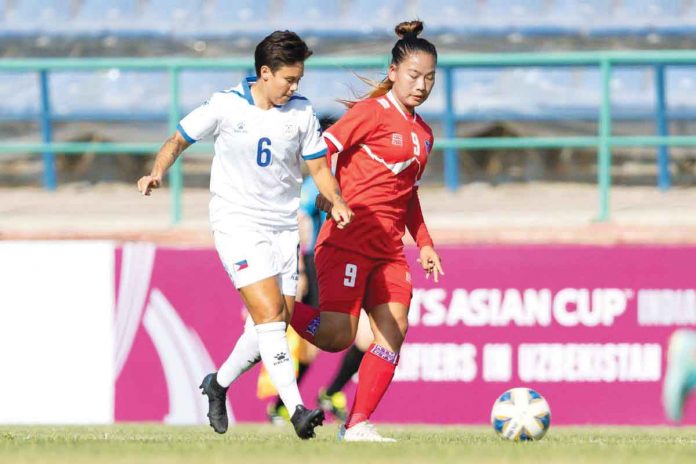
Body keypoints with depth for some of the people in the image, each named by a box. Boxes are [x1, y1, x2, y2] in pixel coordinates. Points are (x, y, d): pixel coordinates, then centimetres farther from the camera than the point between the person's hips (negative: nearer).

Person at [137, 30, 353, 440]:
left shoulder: (301, 112, 1)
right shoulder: (225, 106, -8)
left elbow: (319, 167, 8)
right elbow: (179, 140, 3)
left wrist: (337, 201, -11)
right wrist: (158, 172, -15)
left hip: (284, 226, 5)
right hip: (238, 222, -5)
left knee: (276, 323, 4)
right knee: (269, 313, -18)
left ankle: (218, 384, 29)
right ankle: (297, 410, -24)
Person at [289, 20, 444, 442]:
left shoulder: (423, 134, 19)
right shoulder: (373, 112, -4)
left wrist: (424, 244, 22)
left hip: (388, 248, 7)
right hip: (348, 240, -7)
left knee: (395, 329, -7)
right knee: (337, 336, -14)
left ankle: (358, 425, -4)